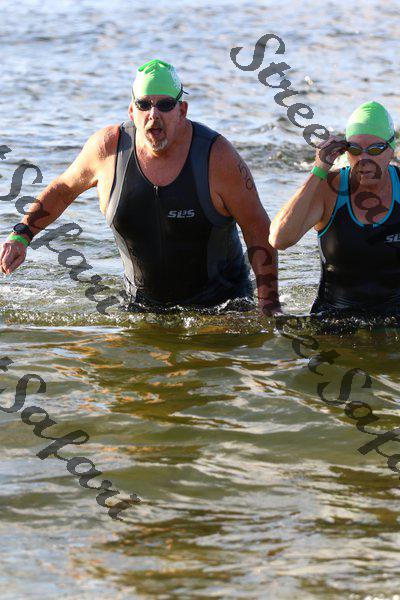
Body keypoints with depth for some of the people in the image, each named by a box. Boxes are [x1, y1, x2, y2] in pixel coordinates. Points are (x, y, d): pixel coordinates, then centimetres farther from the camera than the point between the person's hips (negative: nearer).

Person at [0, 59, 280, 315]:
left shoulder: (217, 157, -16)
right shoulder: (108, 147, -8)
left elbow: (259, 231, -9)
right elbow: (63, 189, 13)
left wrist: (270, 307, -14)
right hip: (144, 304, 2)